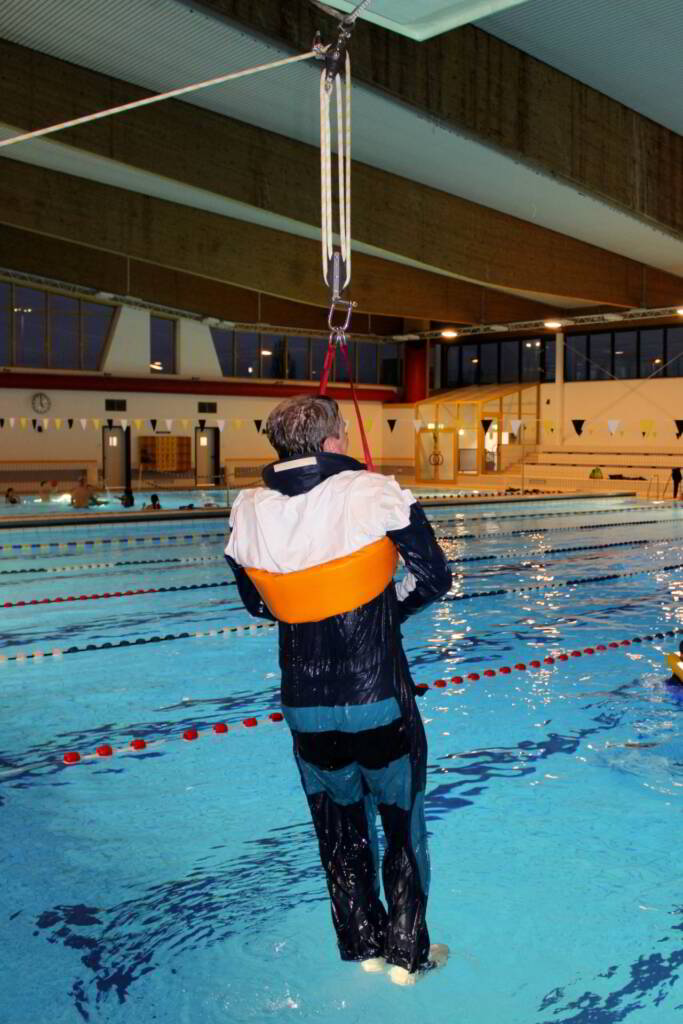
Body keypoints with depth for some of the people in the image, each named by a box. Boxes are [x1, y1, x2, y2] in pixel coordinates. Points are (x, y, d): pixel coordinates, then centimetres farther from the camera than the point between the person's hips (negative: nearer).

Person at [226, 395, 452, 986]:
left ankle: (362, 945, 37)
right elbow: (436, 578, -6)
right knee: (402, 826, 18)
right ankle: (408, 954, 30)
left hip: (307, 712, 3)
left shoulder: (249, 512, -5)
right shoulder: (375, 493, -15)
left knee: (341, 832, 22)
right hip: (381, 705, -3)